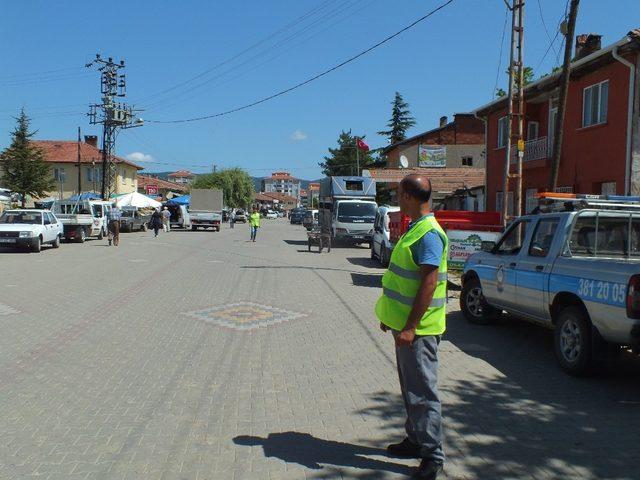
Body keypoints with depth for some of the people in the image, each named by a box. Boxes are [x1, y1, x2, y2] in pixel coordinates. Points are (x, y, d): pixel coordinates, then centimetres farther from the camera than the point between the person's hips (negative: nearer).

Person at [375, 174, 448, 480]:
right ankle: (415, 440, 32)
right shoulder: (415, 229, 13)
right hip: (404, 323, 10)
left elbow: (429, 283, -24)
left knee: (423, 392, -2)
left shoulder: (429, 234, -19)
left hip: (418, 329, -10)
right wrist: (390, 315, 22)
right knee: (410, 388, 19)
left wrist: (410, 327, -25)